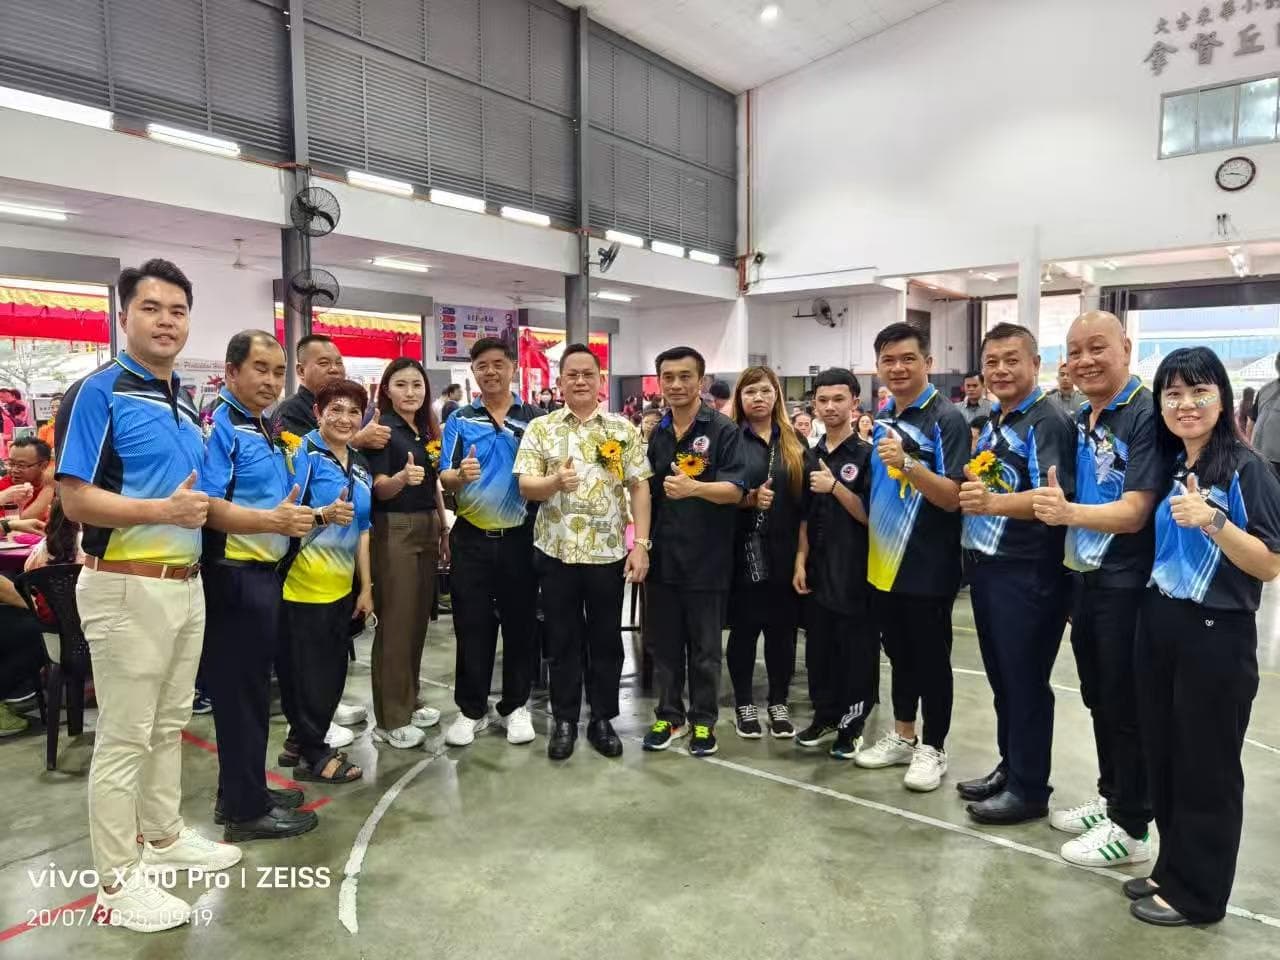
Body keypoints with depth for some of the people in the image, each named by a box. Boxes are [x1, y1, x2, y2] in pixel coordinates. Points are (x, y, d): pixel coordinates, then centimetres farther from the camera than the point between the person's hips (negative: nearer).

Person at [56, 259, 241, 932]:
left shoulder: (187, 403, 13)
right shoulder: (98, 392, -11)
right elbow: (75, 499, -17)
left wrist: (202, 508, 4)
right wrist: (163, 510, -27)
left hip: (185, 582, 8)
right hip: (127, 586, -8)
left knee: (169, 726, 19)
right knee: (123, 739, 2)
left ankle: (165, 836, 35)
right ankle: (118, 880, 15)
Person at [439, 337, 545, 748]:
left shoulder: (536, 418, 2)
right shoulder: (460, 419, 3)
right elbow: (445, 478, -3)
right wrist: (461, 475, -25)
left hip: (520, 536, 0)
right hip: (471, 537, 0)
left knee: (519, 623, 8)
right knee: (471, 625, 7)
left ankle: (516, 706, 24)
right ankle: (471, 709, 21)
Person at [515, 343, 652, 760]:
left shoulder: (623, 428, 3)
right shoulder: (540, 429, 2)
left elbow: (639, 488, 1)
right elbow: (524, 486, -5)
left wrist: (641, 544, -6)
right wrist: (554, 481, -26)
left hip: (608, 552, 0)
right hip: (556, 551, 0)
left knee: (606, 639, 10)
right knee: (562, 639, 10)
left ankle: (603, 719, 25)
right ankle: (564, 720, 25)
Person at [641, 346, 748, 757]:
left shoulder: (724, 430, -6)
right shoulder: (655, 434, 10)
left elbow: (735, 491, -14)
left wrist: (694, 488, -32)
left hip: (706, 557, -4)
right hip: (662, 554, 5)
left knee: (704, 647, 8)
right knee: (665, 642, 13)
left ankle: (703, 720, 23)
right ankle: (669, 714, 28)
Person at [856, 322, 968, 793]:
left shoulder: (947, 419, -12)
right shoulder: (881, 418, 10)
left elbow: (953, 498, -19)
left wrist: (907, 463, -31)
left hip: (928, 565, -7)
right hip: (885, 561, 7)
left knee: (930, 657, 6)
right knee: (899, 652, 17)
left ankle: (932, 748, 21)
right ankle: (902, 736, 32)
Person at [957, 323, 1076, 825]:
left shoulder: (1048, 422, -13)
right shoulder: (992, 421, 14)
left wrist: (993, 503, -40)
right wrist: (970, 482, 7)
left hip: (1027, 573, -9)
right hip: (985, 566, 9)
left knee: (1026, 681, 2)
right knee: (1000, 677, 18)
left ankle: (1030, 788, 17)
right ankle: (1009, 767, 33)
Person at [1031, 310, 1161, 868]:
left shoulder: (1146, 416, -17)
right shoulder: (1080, 421, 9)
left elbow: (1134, 511, -24)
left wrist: (1068, 513, -38)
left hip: (1128, 585, -8)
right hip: (1086, 578, 8)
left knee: (1126, 706, 5)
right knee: (1098, 699, 19)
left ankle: (1131, 827, 20)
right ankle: (1110, 799, 36)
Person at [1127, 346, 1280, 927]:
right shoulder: (1166, 467, 8)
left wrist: (1212, 520, -29)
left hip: (1217, 636, -6)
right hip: (1158, 627, 6)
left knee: (1206, 768, 8)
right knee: (1162, 757, 15)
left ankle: (1196, 892, 23)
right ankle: (1171, 868, 32)